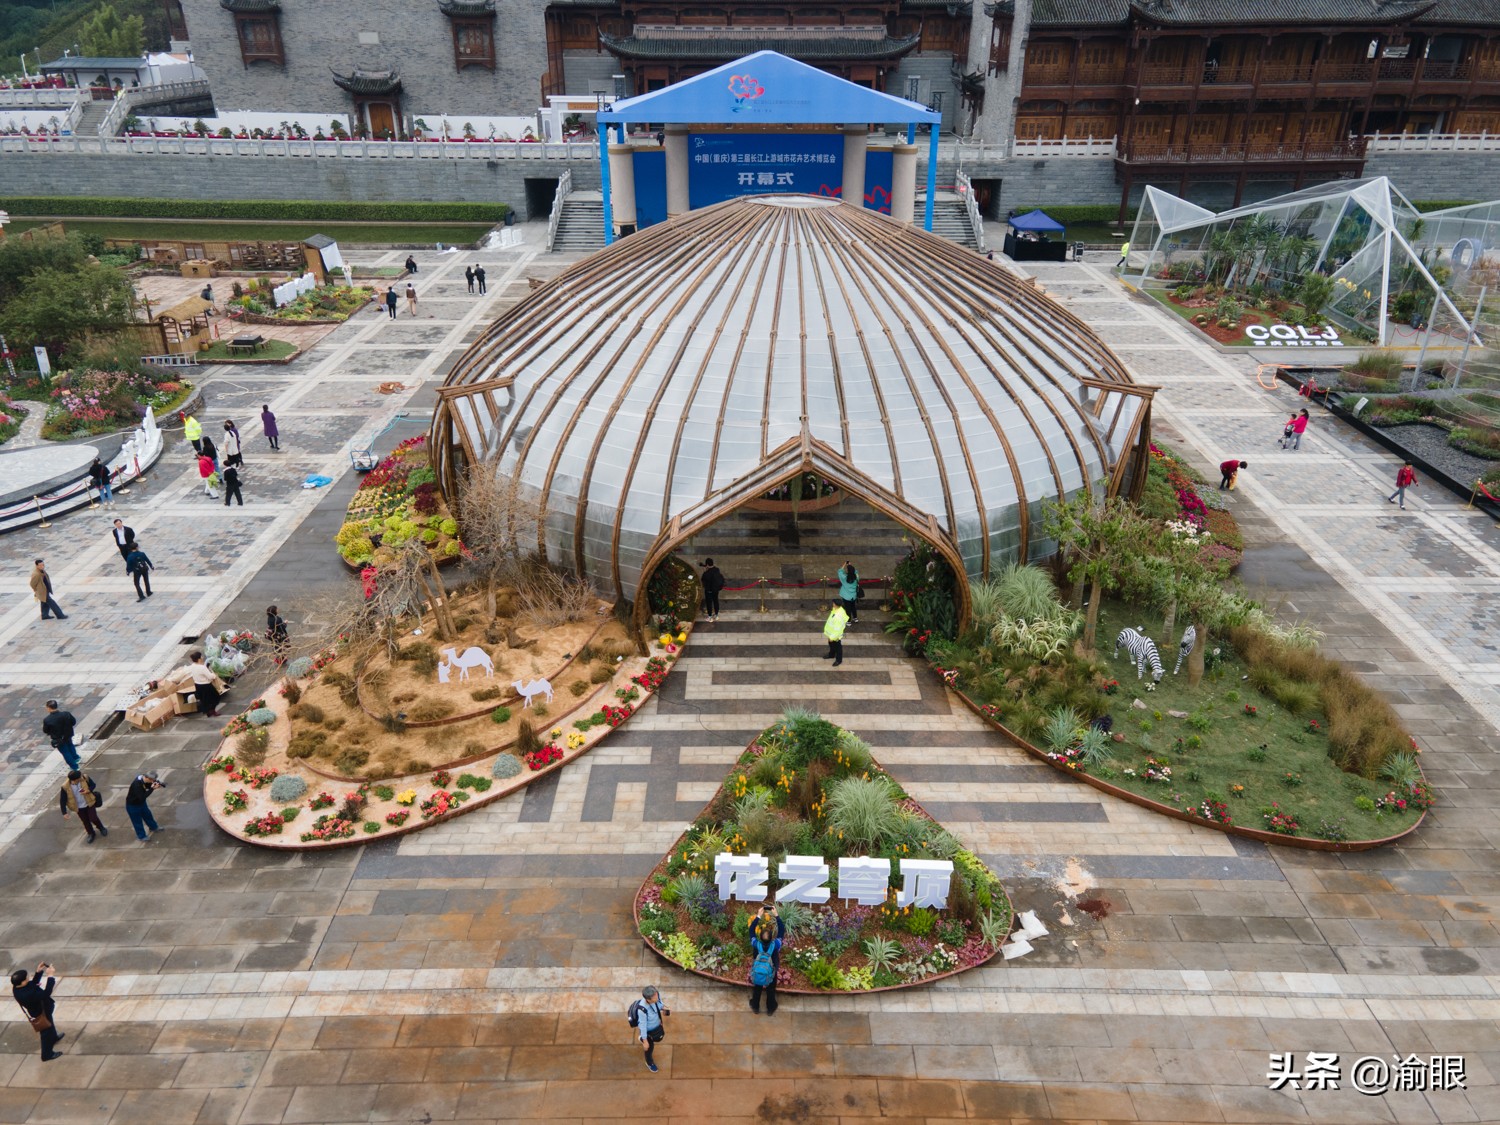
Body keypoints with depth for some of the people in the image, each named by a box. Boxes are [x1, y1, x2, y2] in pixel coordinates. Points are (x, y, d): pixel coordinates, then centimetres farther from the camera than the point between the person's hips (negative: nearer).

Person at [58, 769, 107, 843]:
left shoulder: (85, 778, -25)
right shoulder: (65, 787, -27)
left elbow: (93, 785, -5)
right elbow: (62, 801, -15)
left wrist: (88, 791, -27)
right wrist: (64, 813, -15)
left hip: (89, 803, -1)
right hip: (79, 807, 1)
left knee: (93, 818, 0)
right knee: (86, 821, 16)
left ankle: (101, 828, 33)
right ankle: (91, 834, 43)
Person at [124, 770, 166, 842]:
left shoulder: (143, 778, -16)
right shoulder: (137, 785, -41)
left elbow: (148, 786, 1)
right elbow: (142, 797, -39)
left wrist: (157, 785, -19)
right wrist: (152, 788, -41)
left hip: (141, 803, 8)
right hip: (133, 806, -8)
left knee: (148, 815, 24)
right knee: (137, 821, 10)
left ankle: (153, 828, 46)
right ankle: (141, 836, 27)